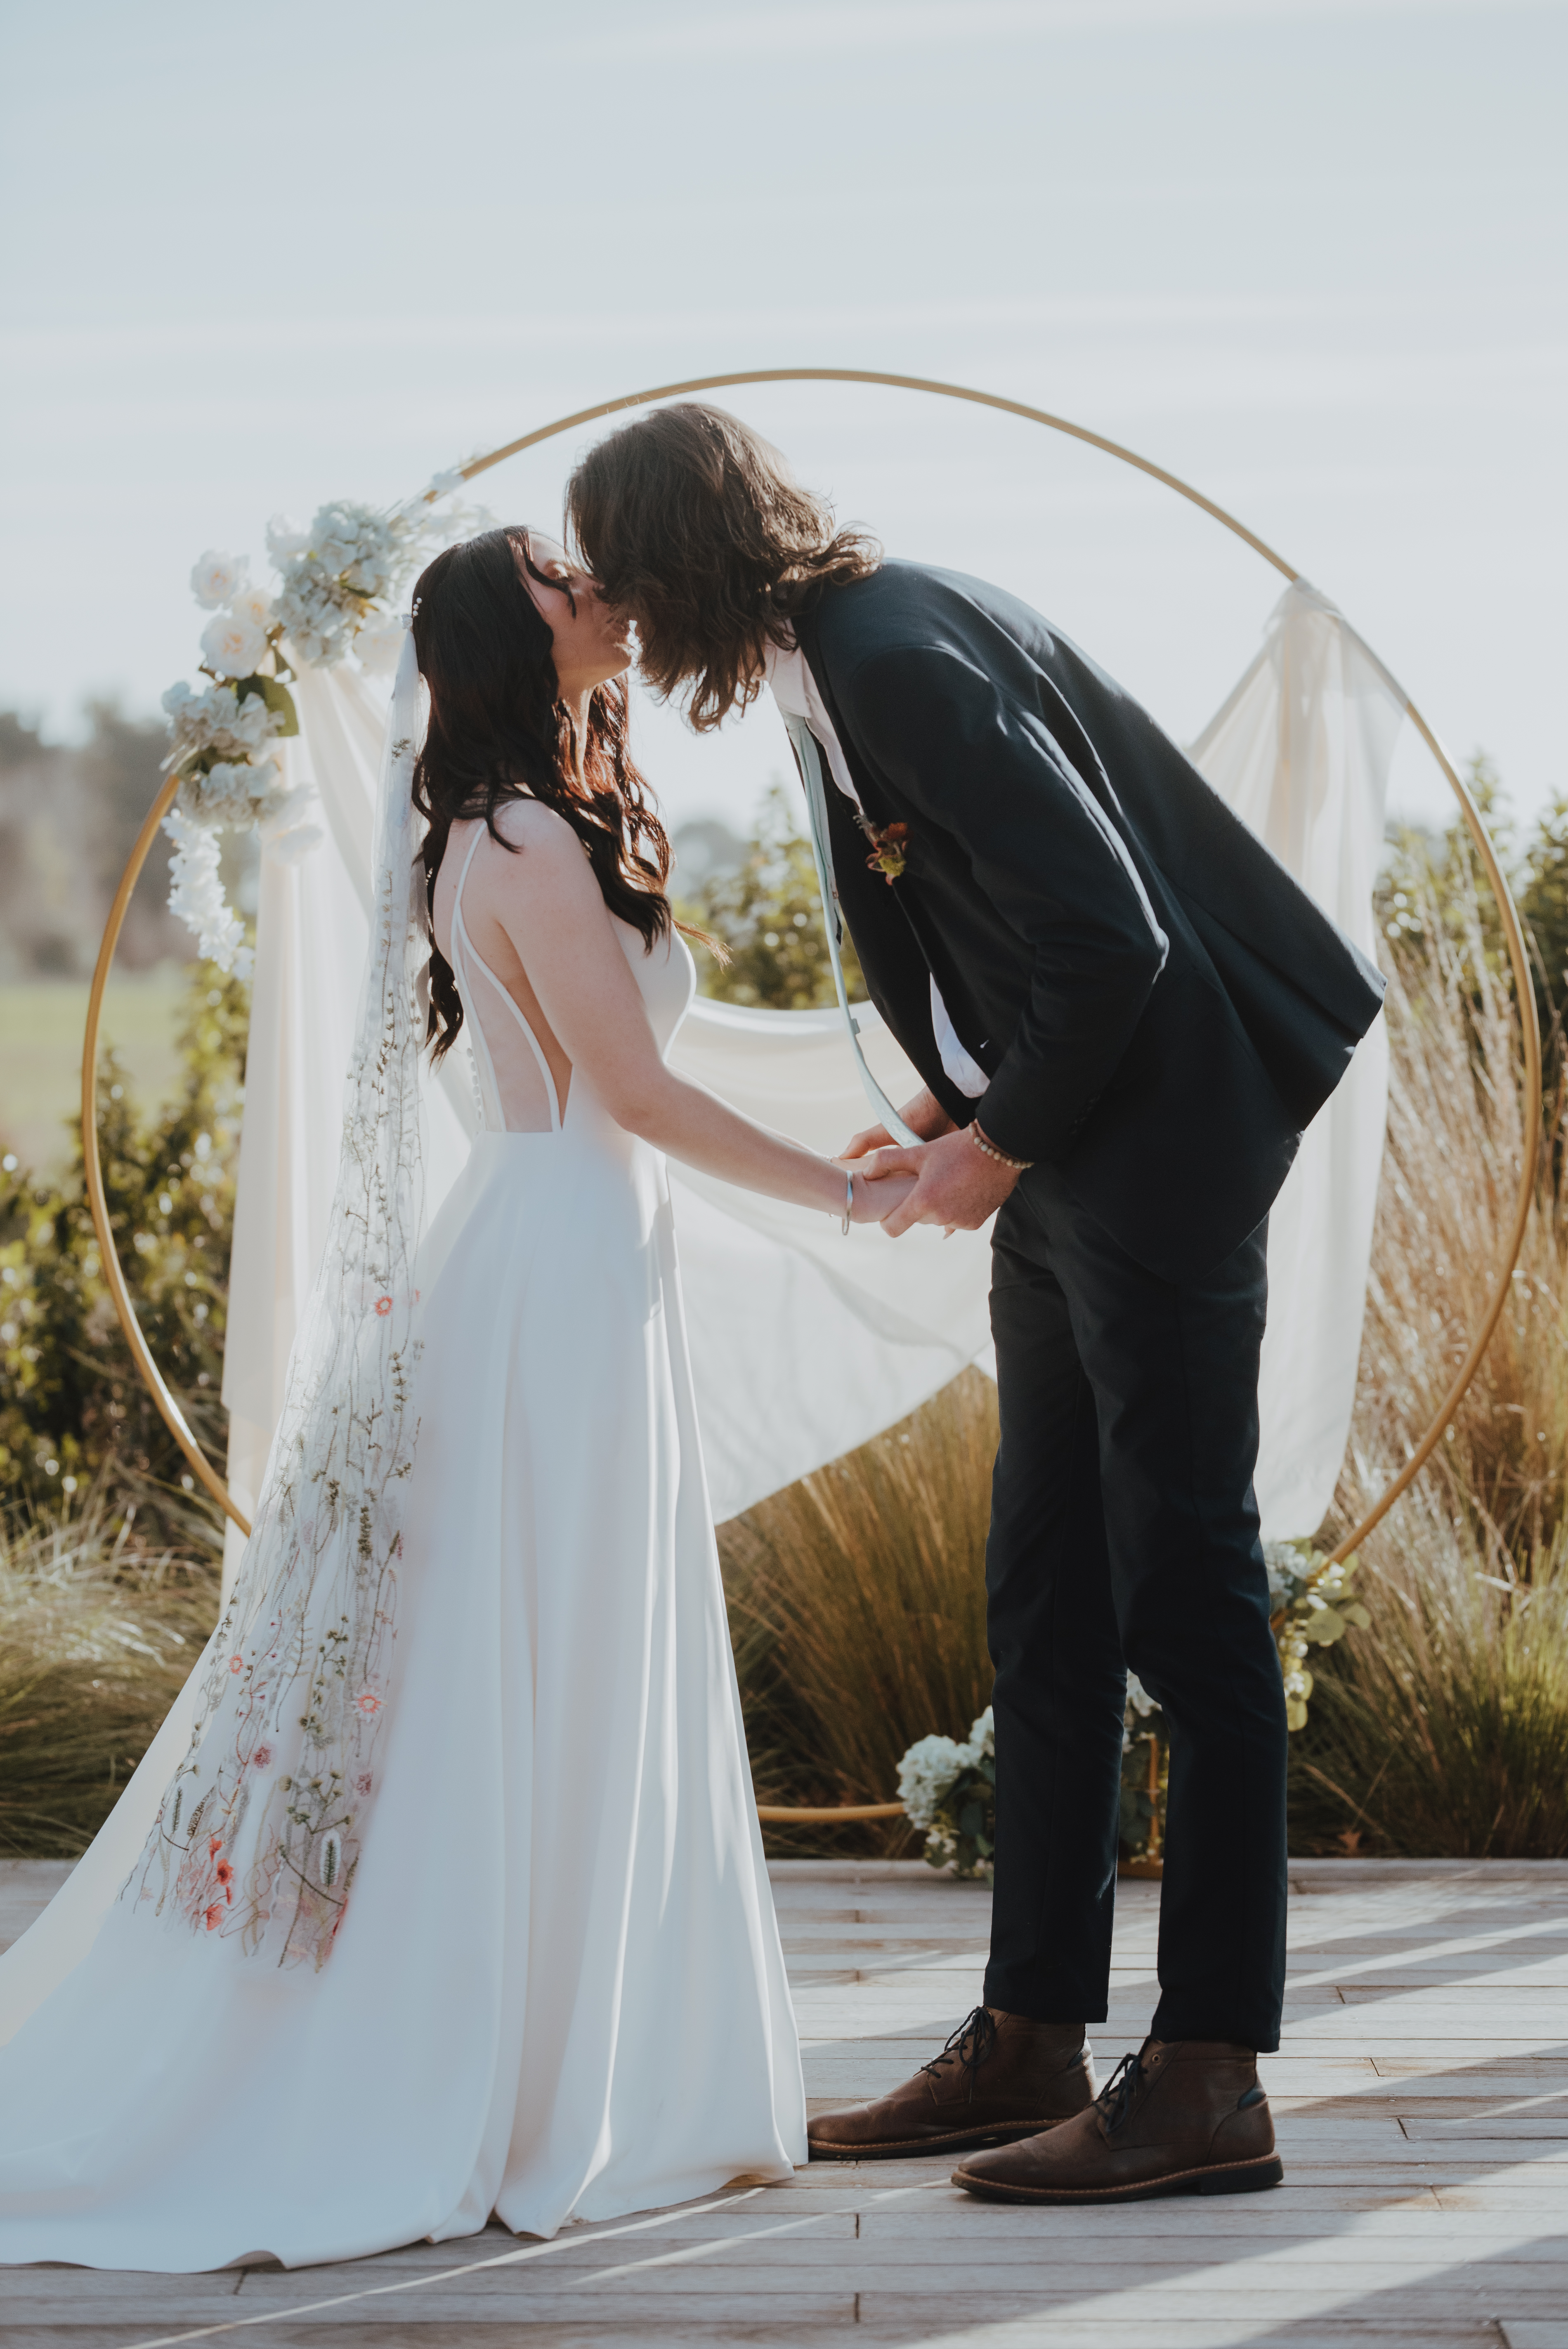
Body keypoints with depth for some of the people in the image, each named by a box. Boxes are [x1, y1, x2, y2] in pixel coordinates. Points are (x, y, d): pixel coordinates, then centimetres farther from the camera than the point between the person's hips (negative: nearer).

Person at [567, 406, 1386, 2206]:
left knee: (1183, 1598, -6)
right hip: (1062, 1169, 10)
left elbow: (1105, 938, -23)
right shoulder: (845, 657, 12)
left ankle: (1209, 2077, 1)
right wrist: (956, 1117, 10)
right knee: (1042, 1602, 12)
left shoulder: (903, 659, -19)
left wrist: (999, 1146, -11)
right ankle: (1032, 2039, 20)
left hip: (1153, 1153, -10)